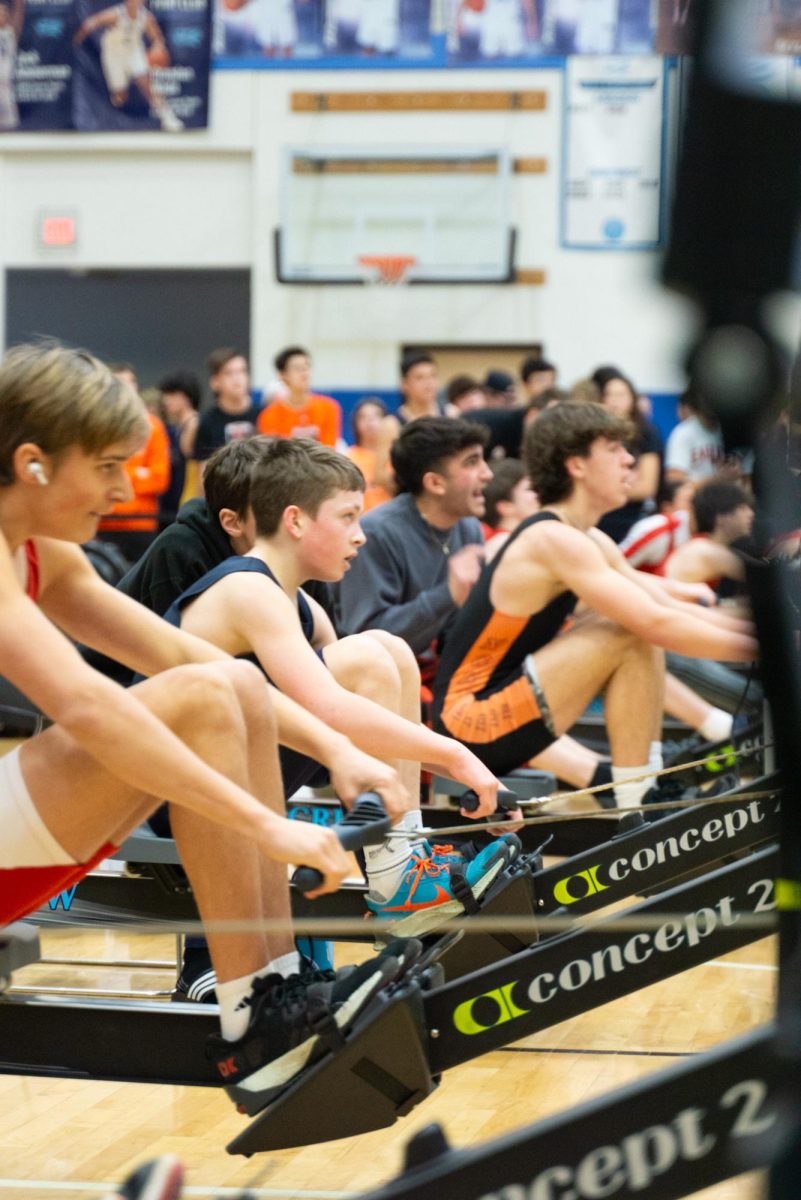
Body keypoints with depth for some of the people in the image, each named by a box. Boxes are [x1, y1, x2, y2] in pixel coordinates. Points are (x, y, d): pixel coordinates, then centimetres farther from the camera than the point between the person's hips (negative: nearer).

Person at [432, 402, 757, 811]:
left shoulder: (591, 543, 13)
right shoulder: (554, 541, -16)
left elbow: (673, 608, 11)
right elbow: (657, 624, -22)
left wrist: (748, 629, -3)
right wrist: (758, 646, -17)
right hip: (469, 720, -10)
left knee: (637, 625, 10)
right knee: (633, 632, -18)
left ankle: (652, 781, 3)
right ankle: (633, 805, -15)